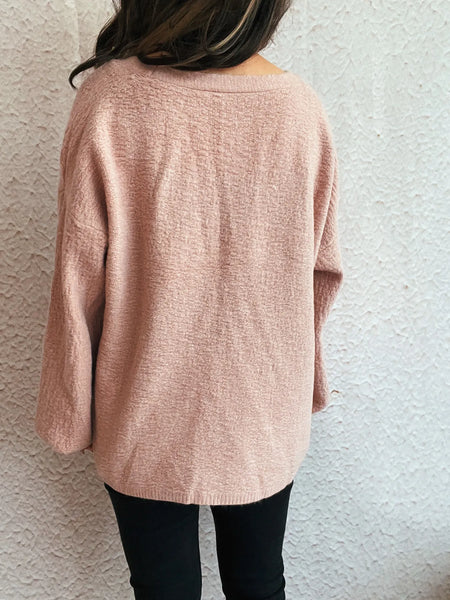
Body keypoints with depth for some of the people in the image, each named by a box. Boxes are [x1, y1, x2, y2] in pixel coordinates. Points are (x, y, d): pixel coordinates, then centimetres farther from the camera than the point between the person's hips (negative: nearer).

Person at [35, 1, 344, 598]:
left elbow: (79, 286, -14)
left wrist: (69, 415, 2)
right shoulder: (301, 107, -11)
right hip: (265, 418, 3)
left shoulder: (108, 101, -19)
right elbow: (322, 270, -1)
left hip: (148, 423, -2)